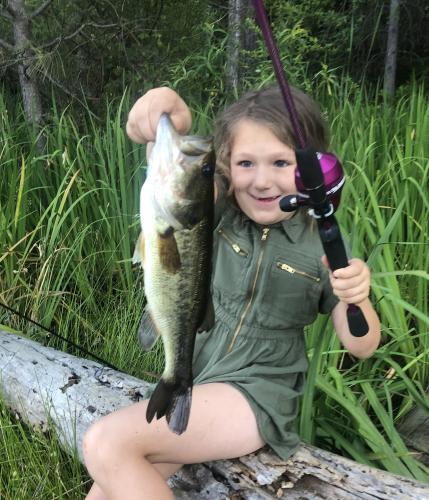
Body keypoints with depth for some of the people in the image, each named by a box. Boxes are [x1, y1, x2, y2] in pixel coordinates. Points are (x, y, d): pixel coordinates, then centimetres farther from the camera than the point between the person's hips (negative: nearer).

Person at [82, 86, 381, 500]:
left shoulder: (324, 244, -8)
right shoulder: (222, 210, -4)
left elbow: (360, 346, -4)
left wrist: (358, 301, -26)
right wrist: (168, 127, -47)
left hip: (257, 392, -3)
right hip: (192, 377, 3)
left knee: (107, 445, -20)